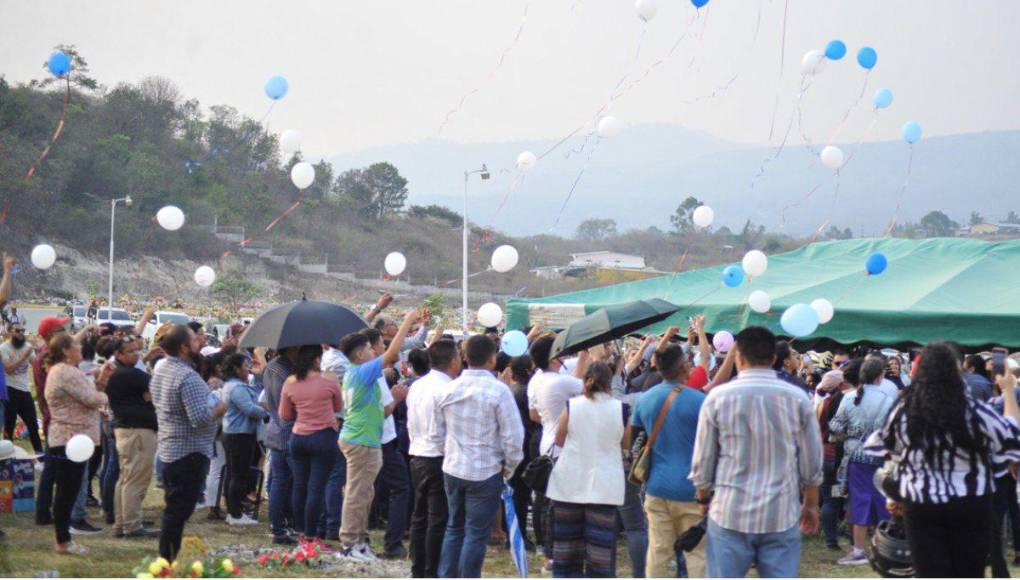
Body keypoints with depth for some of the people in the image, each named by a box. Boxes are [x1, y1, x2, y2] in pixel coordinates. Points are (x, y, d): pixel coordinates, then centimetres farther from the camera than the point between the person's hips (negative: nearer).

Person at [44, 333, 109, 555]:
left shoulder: (57, 370, 17)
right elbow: (92, 399, -21)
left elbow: (81, 397, 16)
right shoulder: (67, 372, -18)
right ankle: (63, 541, -2)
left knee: (66, 491, 14)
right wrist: (104, 396, 0)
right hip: (72, 439, -11)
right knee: (68, 491, -6)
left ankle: (63, 539, 19)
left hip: (63, 438, 11)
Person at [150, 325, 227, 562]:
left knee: (174, 508, 17)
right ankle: (170, 560, -2)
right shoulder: (187, 377, -21)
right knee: (180, 510, -4)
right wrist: (220, 409, -8)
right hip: (190, 452, -10)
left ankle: (166, 558, 22)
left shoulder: (161, 369, 9)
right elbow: (201, 418, -28)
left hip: (167, 449, 10)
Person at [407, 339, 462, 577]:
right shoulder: (448, 389, -17)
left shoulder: (417, 386, 8)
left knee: (420, 516, 13)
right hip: (440, 459, -8)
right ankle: (432, 573, 1)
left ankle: (418, 571, 19)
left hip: (418, 457, 8)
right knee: (438, 520, -2)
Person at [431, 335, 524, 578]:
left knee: (454, 527, 18)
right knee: (476, 533, 2)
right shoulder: (498, 391, -15)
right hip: (486, 472, -5)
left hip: (452, 469, 5)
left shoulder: (449, 389, 2)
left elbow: (437, 431, 9)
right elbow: (513, 436, -15)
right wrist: (509, 468, 0)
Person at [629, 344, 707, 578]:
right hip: (690, 489, -5)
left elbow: (631, 438, 16)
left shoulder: (644, 399, 5)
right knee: (698, 551, 1)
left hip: (656, 487, 5)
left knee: (658, 550, 8)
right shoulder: (700, 401, -12)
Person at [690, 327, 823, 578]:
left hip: (730, 513, -1)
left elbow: (702, 463, 2)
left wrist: (704, 499, 18)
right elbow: (812, 465, 5)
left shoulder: (718, 397, -4)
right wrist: (810, 505, 19)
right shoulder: (797, 398, -1)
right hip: (782, 515, 1)